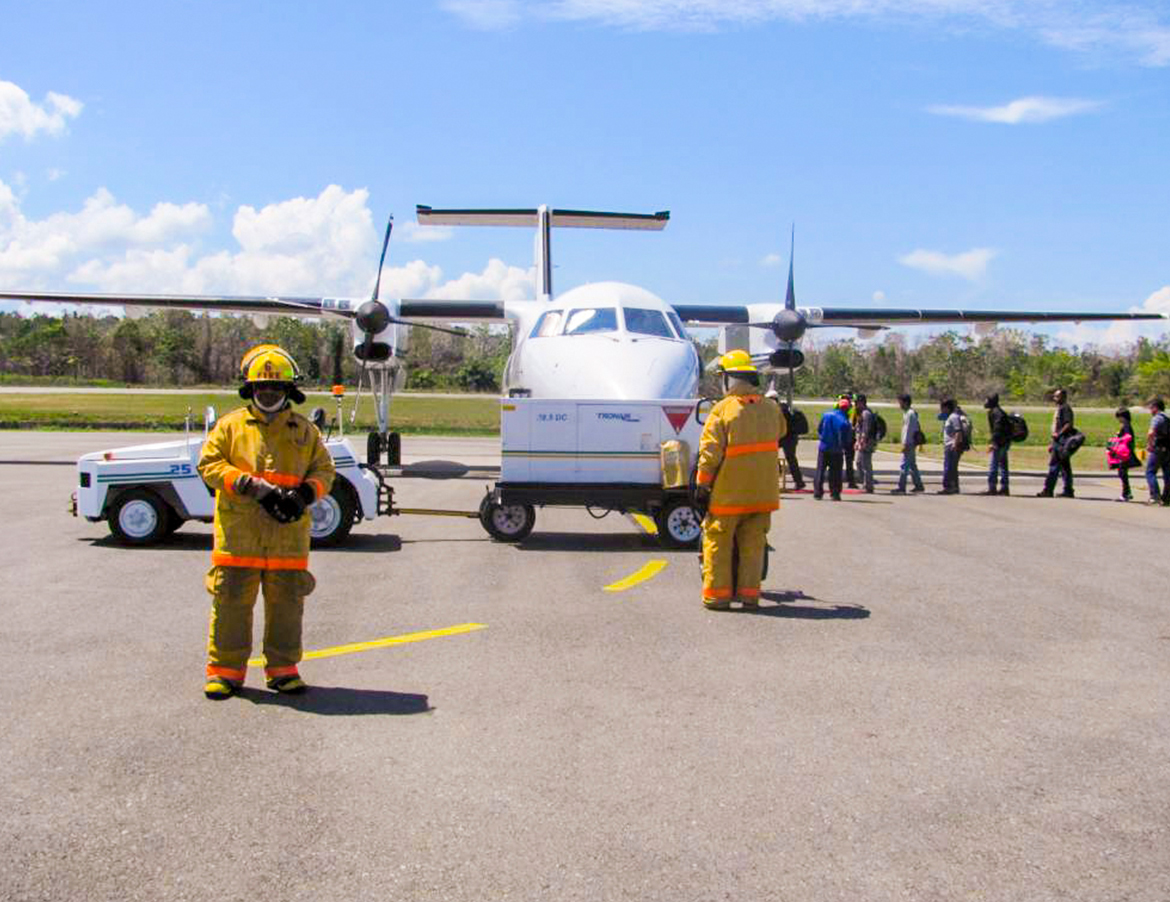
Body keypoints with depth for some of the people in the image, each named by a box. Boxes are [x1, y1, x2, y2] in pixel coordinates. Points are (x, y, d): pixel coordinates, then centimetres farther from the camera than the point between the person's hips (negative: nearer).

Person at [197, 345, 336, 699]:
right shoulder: (230, 426, 7)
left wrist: (304, 494, -10)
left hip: (289, 534, 2)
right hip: (238, 532, -1)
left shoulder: (305, 431, 13)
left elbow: (324, 470, 12)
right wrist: (252, 487, -15)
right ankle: (225, 670, 12)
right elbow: (209, 464, -2)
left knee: (286, 602, 6)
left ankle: (283, 669, 17)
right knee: (231, 601, 2)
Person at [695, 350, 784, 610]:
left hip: (728, 492, -4)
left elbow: (710, 452, -12)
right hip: (762, 491, 4)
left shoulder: (722, 410, -11)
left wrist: (702, 484, -4)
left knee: (718, 541, 6)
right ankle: (750, 593, 13)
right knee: (753, 543, 12)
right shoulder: (771, 409, 4)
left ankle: (717, 594, 7)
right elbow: (780, 434, 25)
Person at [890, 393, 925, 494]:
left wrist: (905, 444, -20)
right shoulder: (906, 413, 16)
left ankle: (901, 487, -12)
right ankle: (919, 485, 20)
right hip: (910, 444, 10)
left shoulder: (910, 414, -15)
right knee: (912, 465, 14)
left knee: (904, 465, -11)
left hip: (909, 443, -10)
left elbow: (909, 430, -19)